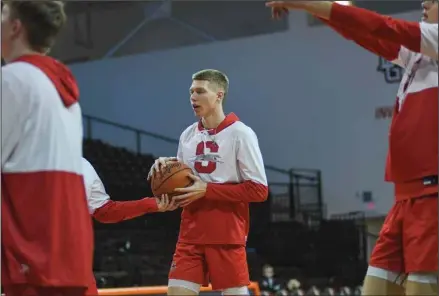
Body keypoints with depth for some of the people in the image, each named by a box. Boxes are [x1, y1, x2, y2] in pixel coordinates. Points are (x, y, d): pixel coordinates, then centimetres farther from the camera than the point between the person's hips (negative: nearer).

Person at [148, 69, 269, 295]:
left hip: (227, 236, -5)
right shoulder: (188, 135, 12)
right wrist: (166, 167, -1)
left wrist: (207, 190, -17)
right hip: (191, 234, 5)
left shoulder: (240, 133, -7)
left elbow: (259, 190, -12)